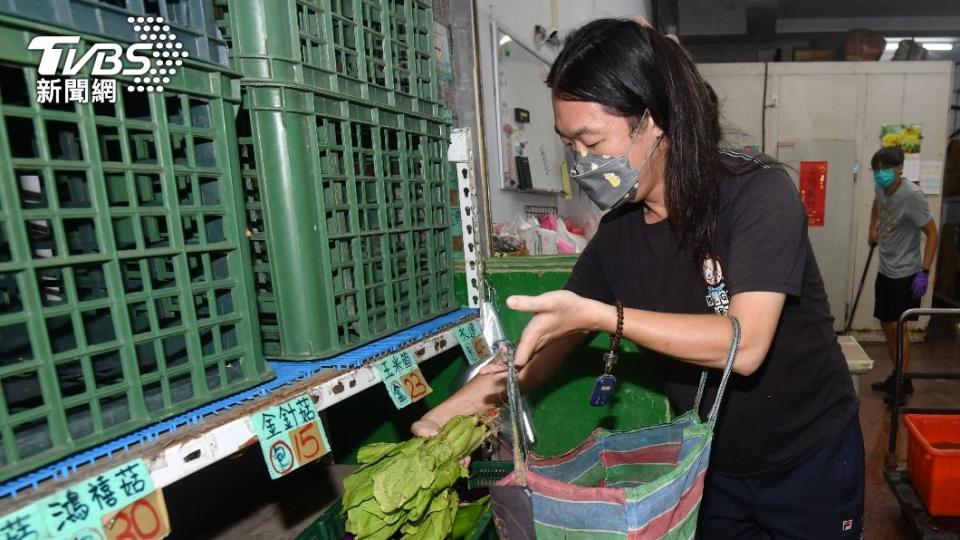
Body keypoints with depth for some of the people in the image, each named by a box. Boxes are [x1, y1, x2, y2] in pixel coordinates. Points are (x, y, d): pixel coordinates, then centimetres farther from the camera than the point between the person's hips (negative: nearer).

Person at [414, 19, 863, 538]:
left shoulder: (758, 193, -23)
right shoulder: (617, 233, -10)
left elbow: (743, 345, -32)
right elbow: (548, 340, -6)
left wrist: (598, 315, -38)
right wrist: (443, 415, -14)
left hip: (809, 460, -3)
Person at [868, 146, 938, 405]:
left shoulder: (912, 194, -20)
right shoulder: (880, 187, 0)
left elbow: (932, 234, -18)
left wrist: (924, 272, -22)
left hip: (905, 273, -7)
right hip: (885, 270, 7)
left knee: (897, 326, -6)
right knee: (886, 325, 12)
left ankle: (903, 383, 5)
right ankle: (898, 376, 25)